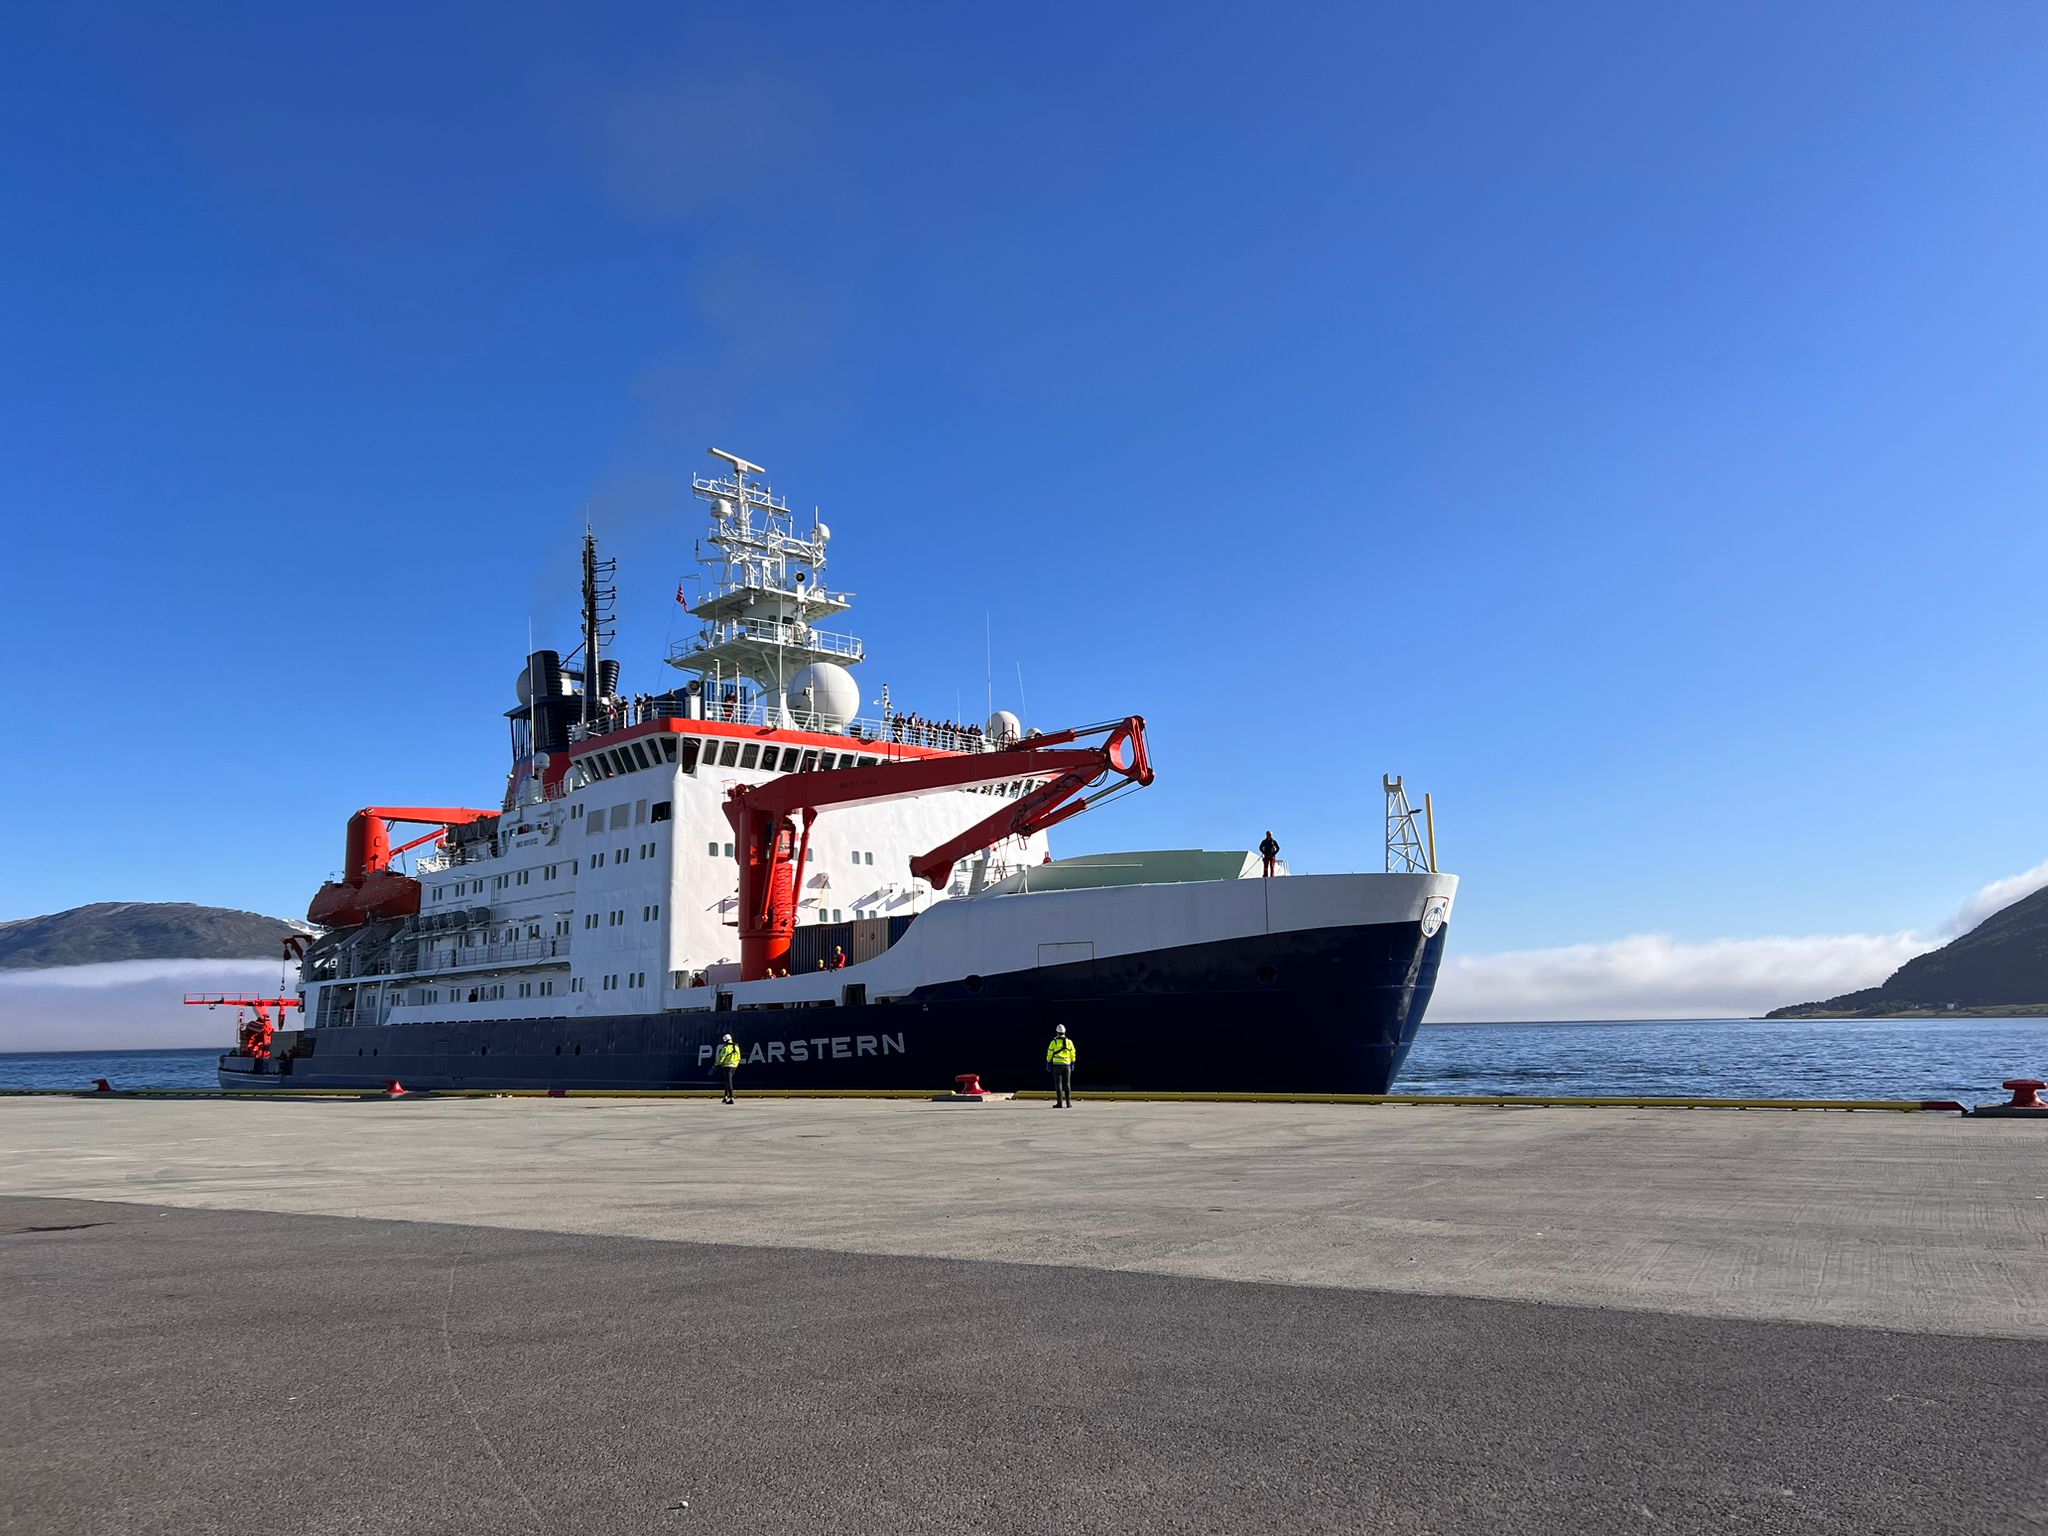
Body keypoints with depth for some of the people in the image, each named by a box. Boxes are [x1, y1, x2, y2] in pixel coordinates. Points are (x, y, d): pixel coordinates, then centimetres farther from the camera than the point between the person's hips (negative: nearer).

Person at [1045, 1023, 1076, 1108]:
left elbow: (1049, 1054, -3)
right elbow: (1072, 1054, 7)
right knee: (1067, 1084, 8)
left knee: (1058, 1084, -1)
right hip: (1066, 1065, 2)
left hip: (1057, 1064, -2)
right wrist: (1072, 1064, 16)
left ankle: (1060, 1103, -5)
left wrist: (1048, 1064, 4)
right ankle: (1068, 1103, 6)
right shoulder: (1069, 1041, 3)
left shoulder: (1054, 1042, -4)